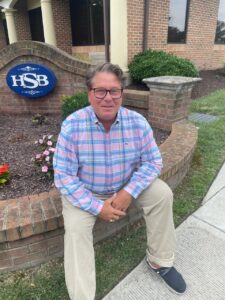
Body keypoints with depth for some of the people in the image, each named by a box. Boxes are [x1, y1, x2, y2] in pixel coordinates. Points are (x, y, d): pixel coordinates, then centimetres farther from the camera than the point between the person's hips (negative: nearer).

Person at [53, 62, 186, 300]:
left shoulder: (137, 122, -16)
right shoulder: (72, 125, -23)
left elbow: (152, 162, -8)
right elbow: (64, 176, -20)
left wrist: (129, 192, -23)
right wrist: (97, 207, -23)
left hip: (127, 186, 3)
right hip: (85, 192, -2)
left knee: (162, 193, -13)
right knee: (75, 228, -22)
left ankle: (160, 261, 7)